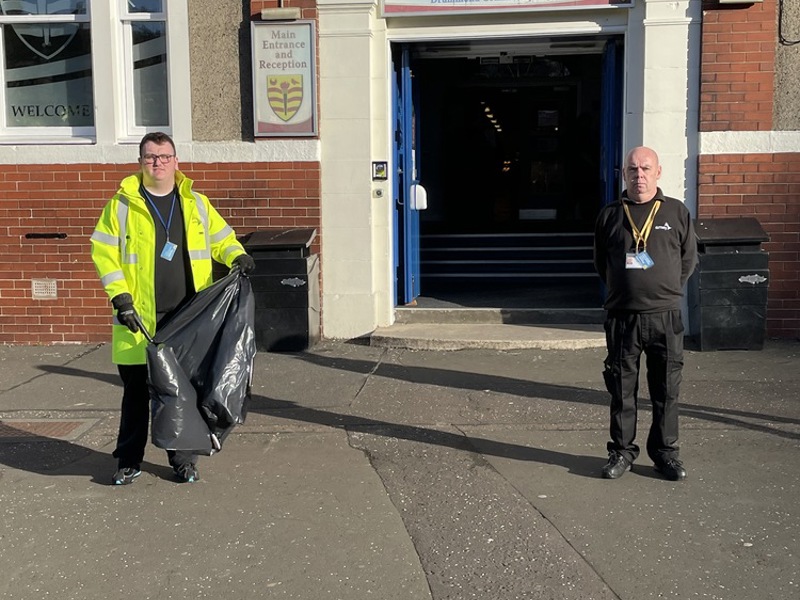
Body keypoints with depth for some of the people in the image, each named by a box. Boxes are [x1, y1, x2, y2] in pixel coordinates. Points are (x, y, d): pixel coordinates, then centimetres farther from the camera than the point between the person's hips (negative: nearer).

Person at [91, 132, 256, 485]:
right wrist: (120, 296, -10)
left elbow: (221, 239, 15)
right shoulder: (122, 204, 2)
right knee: (136, 391, 8)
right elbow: (104, 251, 0)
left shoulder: (196, 204, 10)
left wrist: (237, 256, -7)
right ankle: (129, 461, 22)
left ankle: (183, 459, 21)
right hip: (139, 317, -1)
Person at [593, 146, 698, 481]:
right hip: (621, 317, 0)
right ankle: (622, 451, 19)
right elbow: (600, 262, 16)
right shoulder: (610, 215, 6)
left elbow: (689, 258, 12)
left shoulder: (677, 213, 5)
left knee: (666, 389, 6)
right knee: (622, 390, 7)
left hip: (666, 317, 0)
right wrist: (620, 290, 10)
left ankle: (665, 452, 20)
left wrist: (669, 290, 7)